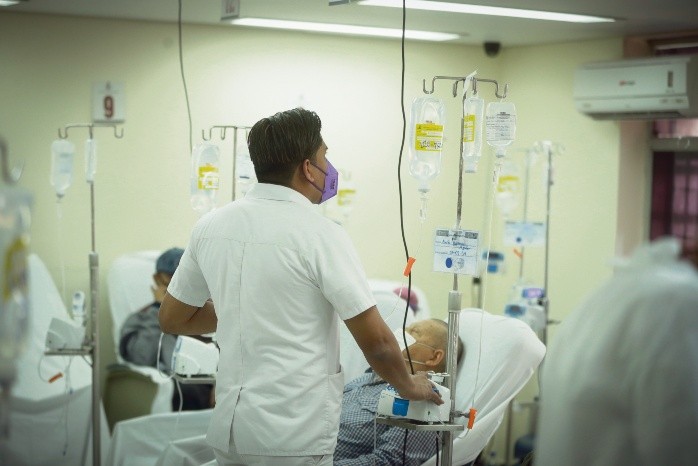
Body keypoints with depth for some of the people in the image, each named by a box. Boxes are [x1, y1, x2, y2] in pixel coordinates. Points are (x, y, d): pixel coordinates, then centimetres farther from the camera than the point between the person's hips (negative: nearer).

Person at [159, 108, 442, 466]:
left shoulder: (209, 226, 3)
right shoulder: (320, 234, -14)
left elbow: (172, 319, 14)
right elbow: (377, 342, -13)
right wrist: (409, 386, 6)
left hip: (228, 427, 6)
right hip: (295, 436, -6)